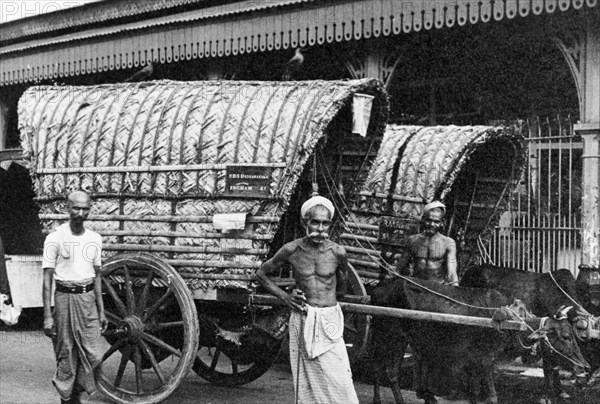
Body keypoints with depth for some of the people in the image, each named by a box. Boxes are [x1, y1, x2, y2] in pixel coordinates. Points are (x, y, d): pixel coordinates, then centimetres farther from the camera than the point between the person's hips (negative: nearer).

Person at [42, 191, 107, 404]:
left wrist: (101, 311, 12)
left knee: (93, 355, 0)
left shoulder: (95, 239, 8)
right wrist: (47, 316, -12)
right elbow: (47, 279, -7)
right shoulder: (55, 238, -7)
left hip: (88, 298, 4)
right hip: (65, 298, -4)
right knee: (67, 355, 2)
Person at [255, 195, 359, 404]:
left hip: (330, 322, 0)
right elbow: (261, 273, 10)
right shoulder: (291, 250, -5)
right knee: (306, 385, 4)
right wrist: (284, 296, 0)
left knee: (338, 384, -6)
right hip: (302, 322, 0)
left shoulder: (338, 252, -5)